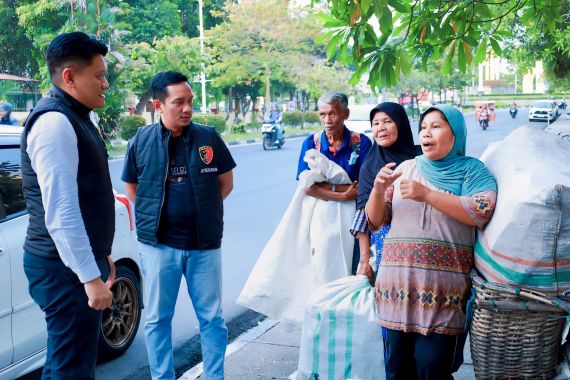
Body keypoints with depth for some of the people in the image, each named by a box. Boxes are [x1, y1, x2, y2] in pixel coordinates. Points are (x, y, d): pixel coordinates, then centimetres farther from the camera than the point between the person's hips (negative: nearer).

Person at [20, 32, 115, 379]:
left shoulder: (76, 118, 14)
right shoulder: (55, 121, -18)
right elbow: (60, 212, -24)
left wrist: (100, 256, 22)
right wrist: (90, 276, -24)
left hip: (81, 261, 10)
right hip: (67, 268, -10)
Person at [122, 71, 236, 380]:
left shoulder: (209, 138, -1)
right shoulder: (141, 141, -2)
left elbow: (226, 181, 9)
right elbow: (131, 186, 11)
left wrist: (203, 209, 4)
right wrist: (152, 215, 3)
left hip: (205, 243, 0)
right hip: (158, 244, 0)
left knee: (212, 318, 9)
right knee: (157, 319, 10)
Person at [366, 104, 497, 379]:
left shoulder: (471, 169, 4)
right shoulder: (406, 168, 13)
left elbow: (482, 212, -14)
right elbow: (375, 221, 13)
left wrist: (427, 195, -17)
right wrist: (378, 190, -7)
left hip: (443, 291, -3)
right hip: (398, 284, 3)